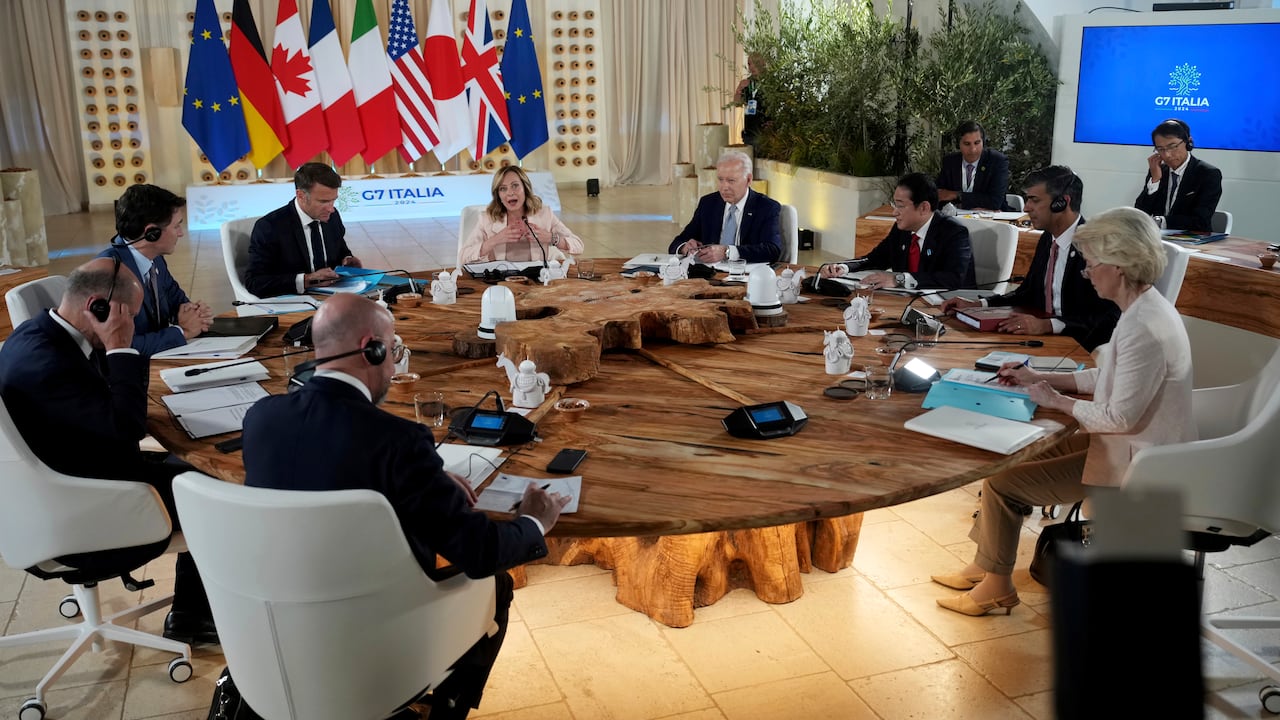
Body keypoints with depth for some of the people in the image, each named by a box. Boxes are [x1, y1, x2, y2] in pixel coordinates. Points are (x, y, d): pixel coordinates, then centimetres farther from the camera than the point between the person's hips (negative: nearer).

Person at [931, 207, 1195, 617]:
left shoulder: (1144, 329, -29)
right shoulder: (1144, 309, 4)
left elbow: (1121, 417, -27)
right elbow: (1110, 376, 14)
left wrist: (1058, 401, -12)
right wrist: (1041, 378, 9)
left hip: (1131, 461, -10)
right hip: (1128, 445, 10)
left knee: (1001, 479, -6)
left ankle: (996, 587, 15)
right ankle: (985, 566, 22)